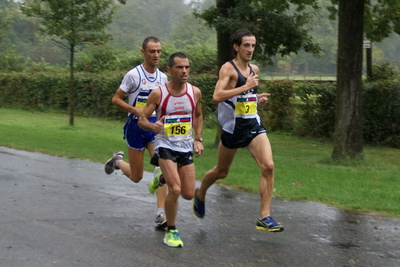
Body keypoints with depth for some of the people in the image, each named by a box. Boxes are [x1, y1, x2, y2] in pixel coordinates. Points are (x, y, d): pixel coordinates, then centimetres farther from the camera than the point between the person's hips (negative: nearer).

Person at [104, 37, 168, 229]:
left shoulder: (163, 77, 7)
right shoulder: (134, 75, -9)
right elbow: (116, 99, -6)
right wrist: (135, 110, -20)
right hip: (136, 126, -4)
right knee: (136, 176, 6)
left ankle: (161, 214, -14)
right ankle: (118, 161, 39)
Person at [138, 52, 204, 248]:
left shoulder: (195, 92, -2)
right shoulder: (158, 93, -12)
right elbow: (141, 120, -7)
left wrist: (198, 139, 7)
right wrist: (153, 126, -29)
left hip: (186, 147, 4)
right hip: (165, 145, -4)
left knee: (188, 194, 7)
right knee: (175, 190, -20)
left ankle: (163, 179, 40)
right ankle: (171, 231, 1)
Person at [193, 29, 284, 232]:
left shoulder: (254, 69, 10)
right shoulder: (228, 68, -12)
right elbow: (217, 96, -27)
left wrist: (258, 99, 6)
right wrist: (245, 87, -26)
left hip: (254, 125, 5)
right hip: (233, 127, -5)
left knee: (268, 166, -14)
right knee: (221, 172, 13)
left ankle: (264, 217, -11)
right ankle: (200, 194, 45)